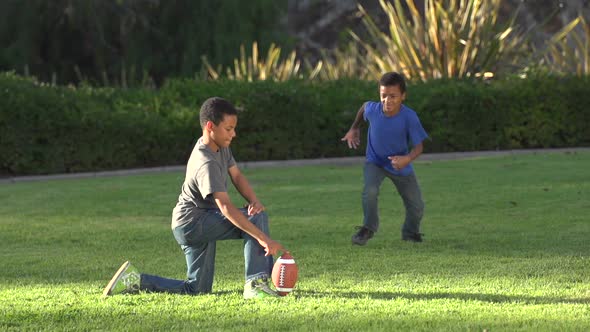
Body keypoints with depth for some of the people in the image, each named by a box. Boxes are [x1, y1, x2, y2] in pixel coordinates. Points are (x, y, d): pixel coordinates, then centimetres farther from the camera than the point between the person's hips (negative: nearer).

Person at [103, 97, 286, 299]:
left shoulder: (221, 146, 4)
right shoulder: (206, 163, -26)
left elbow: (237, 176, 10)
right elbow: (226, 207, -33)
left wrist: (254, 201, -13)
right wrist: (263, 238, -38)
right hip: (192, 223, -10)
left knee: (197, 289, 11)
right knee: (257, 218, -22)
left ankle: (135, 281, 13)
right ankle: (255, 283, -22)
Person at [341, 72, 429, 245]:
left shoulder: (409, 117, -29)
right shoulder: (372, 109, -23)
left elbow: (418, 147, -22)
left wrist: (407, 159, -42)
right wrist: (354, 128, 15)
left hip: (401, 165, 0)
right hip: (375, 161, 0)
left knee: (417, 207, 5)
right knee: (370, 191, -29)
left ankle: (410, 232, 37)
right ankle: (368, 228, -6)